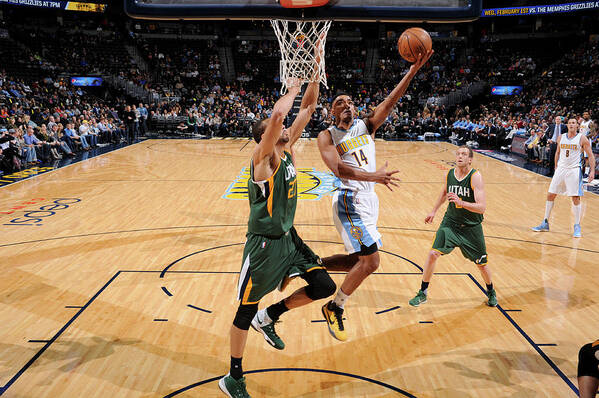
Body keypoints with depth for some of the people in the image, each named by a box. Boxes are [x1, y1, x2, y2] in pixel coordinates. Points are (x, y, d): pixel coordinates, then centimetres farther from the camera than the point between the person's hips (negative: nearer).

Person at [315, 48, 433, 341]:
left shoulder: (367, 126, 11)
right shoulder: (327, 136, -5)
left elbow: (390, 102, -3)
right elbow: (338, 169, -21)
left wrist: (413, 71, -15)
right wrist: (373, 176, -36)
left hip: (368, 199, 7)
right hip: (350, 200, -7)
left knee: (359, 260, 13)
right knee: (371, 260, -12)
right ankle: (335, 308, 7)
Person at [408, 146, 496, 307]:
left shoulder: (475, 176, -19)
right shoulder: (449, 174, -4)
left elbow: (482, 207, -27)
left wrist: (461, 202, -40)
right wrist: (434, 211, 24)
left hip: (471, 227, -3)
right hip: (450, 222, 3)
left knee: (482, 264, 9)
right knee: (433, 253, -13)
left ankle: (491, 292, 39)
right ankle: (423, 293, 3)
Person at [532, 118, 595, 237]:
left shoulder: (582, 138, -5)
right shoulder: (561, 138, 7)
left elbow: (590, 155, -3)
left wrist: (592, 170, -12)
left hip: (574, 170, -4)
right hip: (561, 169, 4)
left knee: (575, 198, -6)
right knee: (550, 195, 3)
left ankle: (577, 226, 6)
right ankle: (545, 223, 13)